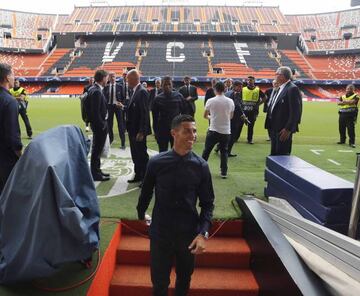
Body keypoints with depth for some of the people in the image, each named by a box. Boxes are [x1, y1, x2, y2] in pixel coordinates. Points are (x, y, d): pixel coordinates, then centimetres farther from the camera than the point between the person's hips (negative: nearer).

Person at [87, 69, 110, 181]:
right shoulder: (97, 92, -20)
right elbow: (95, 112, -23)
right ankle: (95, 174, 11)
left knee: (97, 149, 18)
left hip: (99, 125, 10)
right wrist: (102, 125, -18)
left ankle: (96, 170, 31)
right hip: (99, 125, -10)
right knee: (97, 149, 0)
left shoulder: (93, 89, 11)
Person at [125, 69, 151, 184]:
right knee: (135, 154, 17)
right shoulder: (133, 91, 12)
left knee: (142, 154, 0)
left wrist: (141, 132, -22)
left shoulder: (142, 92, -16)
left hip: (139, 130, -9)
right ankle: (138, 175, 29)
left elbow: (144, 113, -21)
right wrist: (129, 127, 11)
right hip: (132, 129, 9)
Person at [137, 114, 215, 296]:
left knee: (184, 279, 22)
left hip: (189, 233, 1)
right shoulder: (156, 163, -13)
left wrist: (203, 233, -16)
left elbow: (207, 203, -5)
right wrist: (141, 215, 16)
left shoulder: (201, 166, -10)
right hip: (160, 232, -1)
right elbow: (146, 193, 3)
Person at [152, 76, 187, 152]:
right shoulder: (158, 99, -2)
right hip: (162, 130, 0)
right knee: (162, 152, 9)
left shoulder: (178, 96, -2)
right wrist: (156, 131, 2)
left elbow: (184, 112, 4)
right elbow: (155, 117, 3)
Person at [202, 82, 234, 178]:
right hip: (226, 131, 2)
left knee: (206, 151, 10)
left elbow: (205, 116, 5)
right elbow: (231, 116, 12)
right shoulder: (230, 101, 1)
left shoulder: (211, 101, -6)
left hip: (213, 130, -2)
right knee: (224, 152, 13)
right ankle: (224, 172, 13)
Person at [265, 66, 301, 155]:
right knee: (274, 154, 17)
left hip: (284, 130, -9)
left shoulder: (292, 89, -14)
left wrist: (288, 129, -21)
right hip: (275, 128, 9)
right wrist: (271, 127, 15)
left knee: (283, 155, -3)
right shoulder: (280, 89, 15)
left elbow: (295, 111, -19)